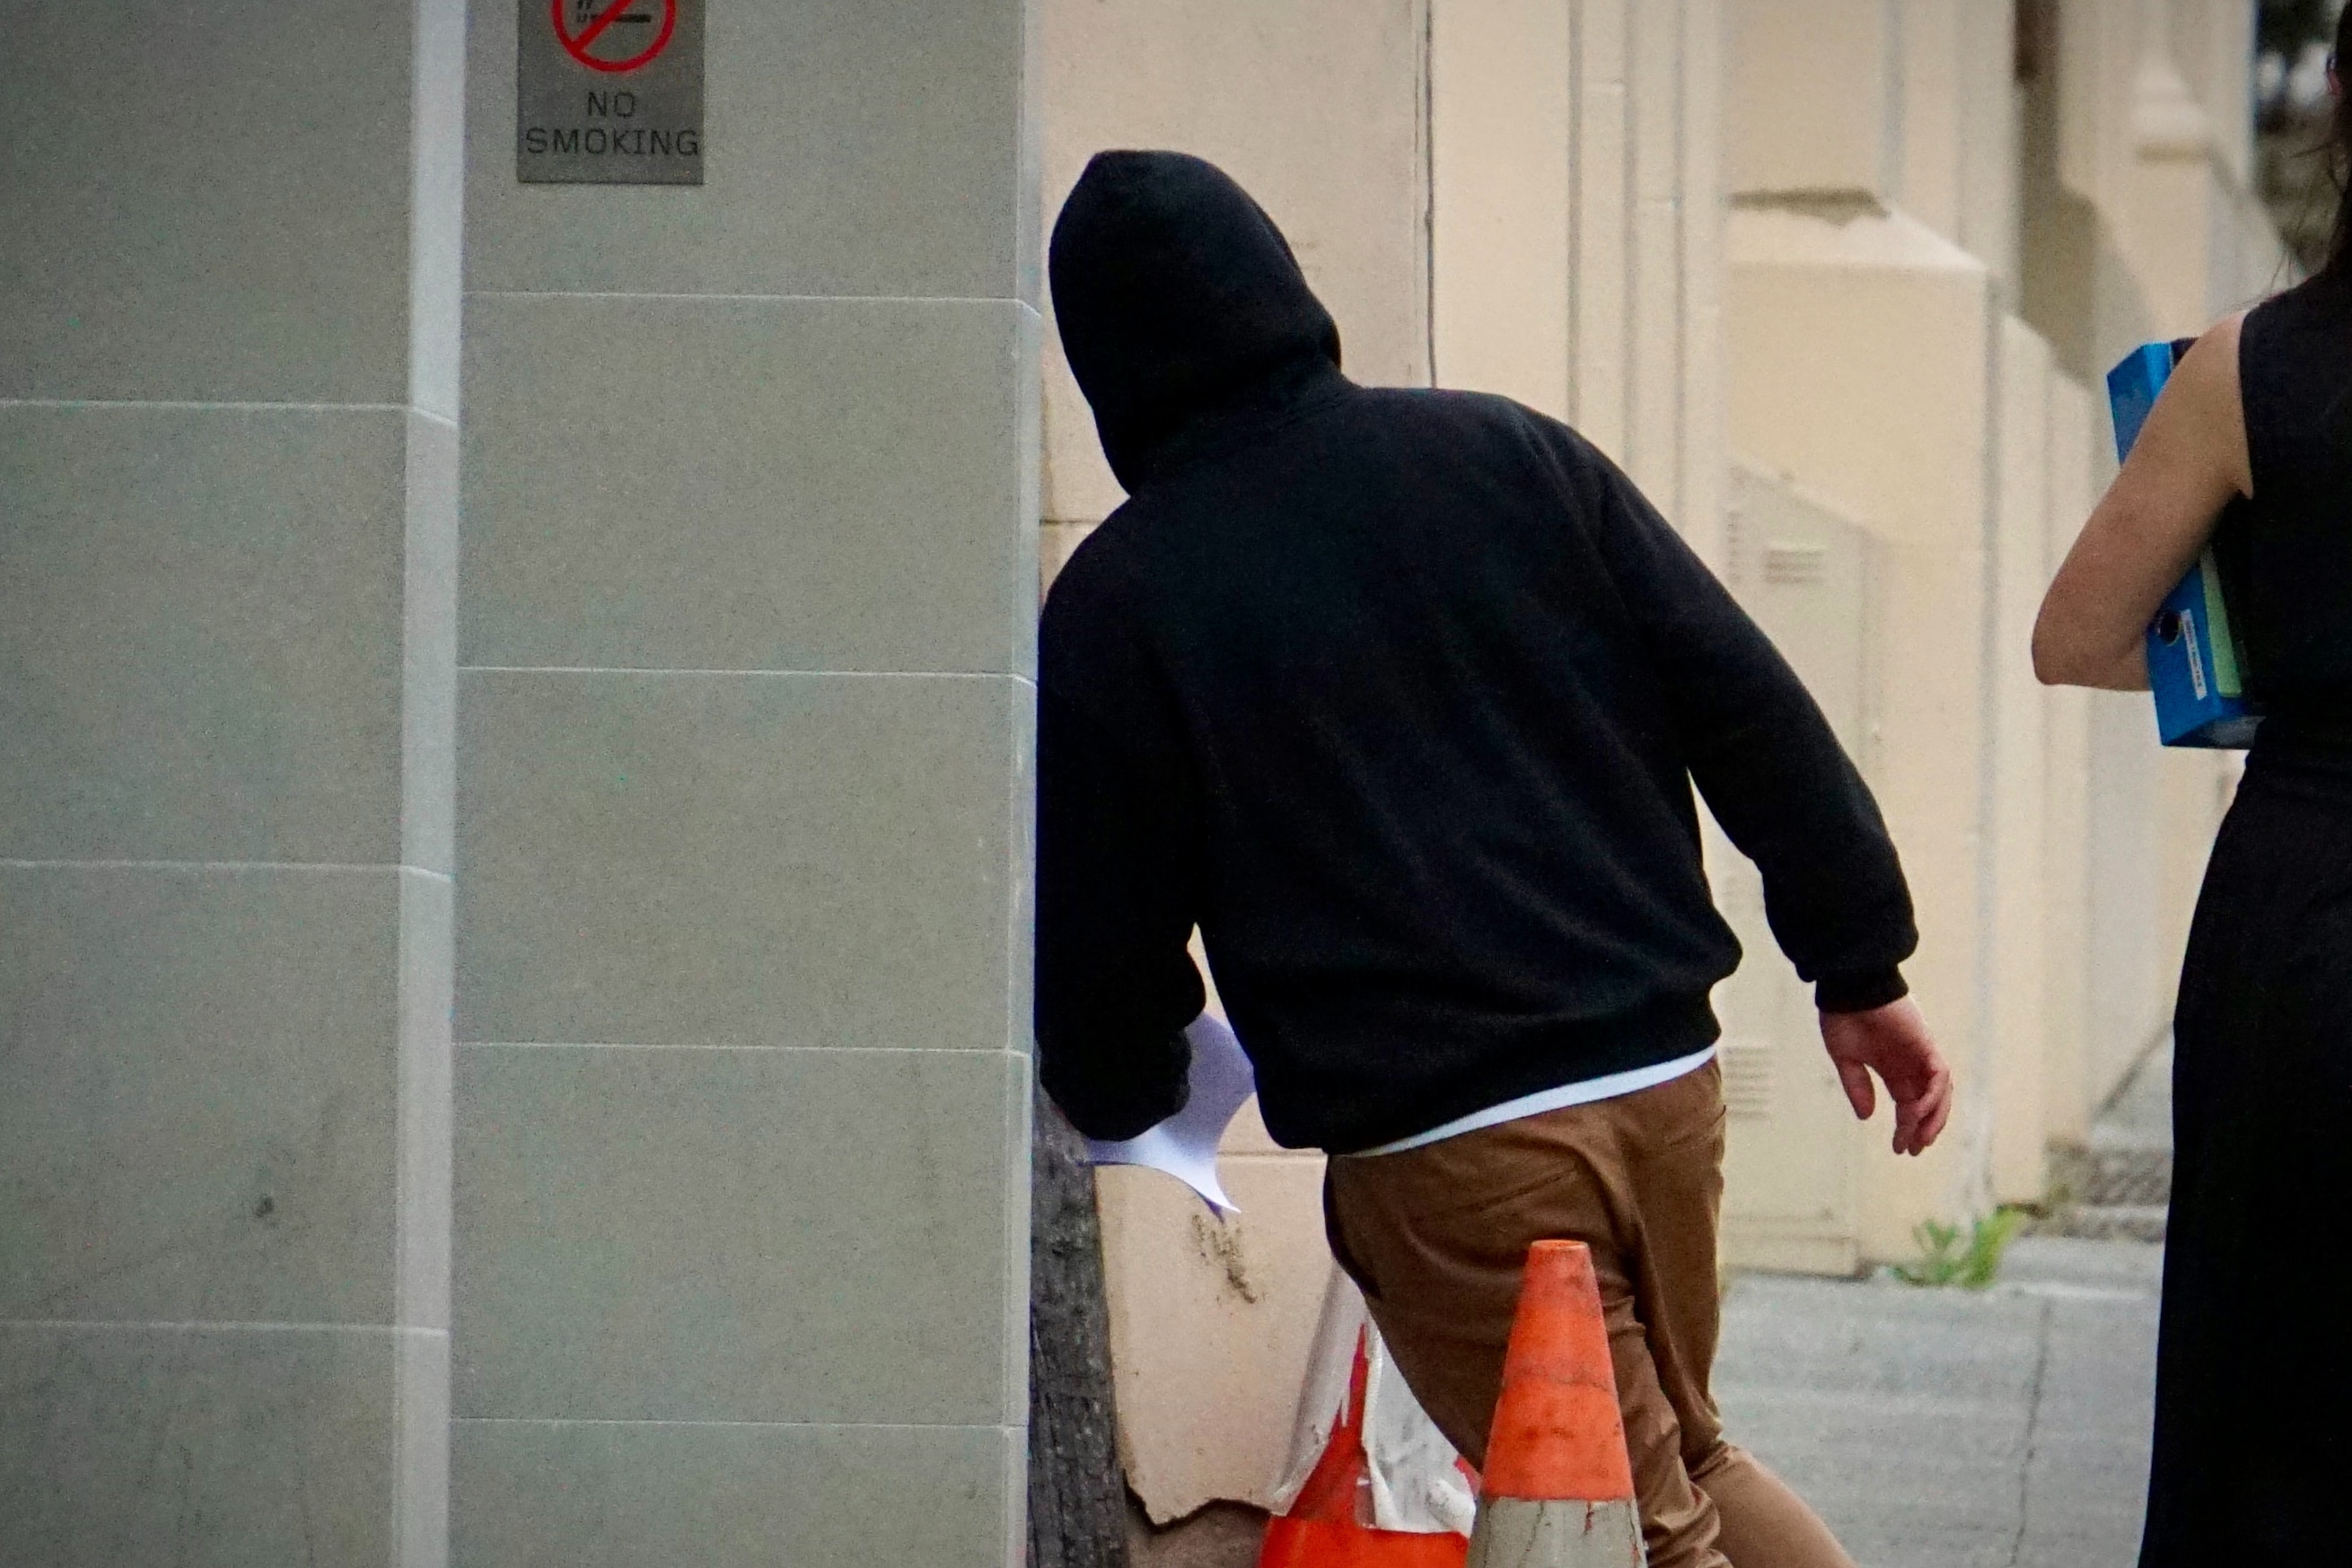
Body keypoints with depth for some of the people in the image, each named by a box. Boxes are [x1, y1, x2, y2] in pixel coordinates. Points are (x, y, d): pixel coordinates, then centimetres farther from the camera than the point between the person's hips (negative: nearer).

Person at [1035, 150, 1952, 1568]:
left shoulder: (1116, 607, -3)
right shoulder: (1510, 457, 6)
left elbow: (1095, 937, 2)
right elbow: (1751, 710, 3)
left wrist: (1126, 1097, 23)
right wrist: (1862, 969, 9)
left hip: (1436, 1154, -5)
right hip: (1667, 1080, 5)